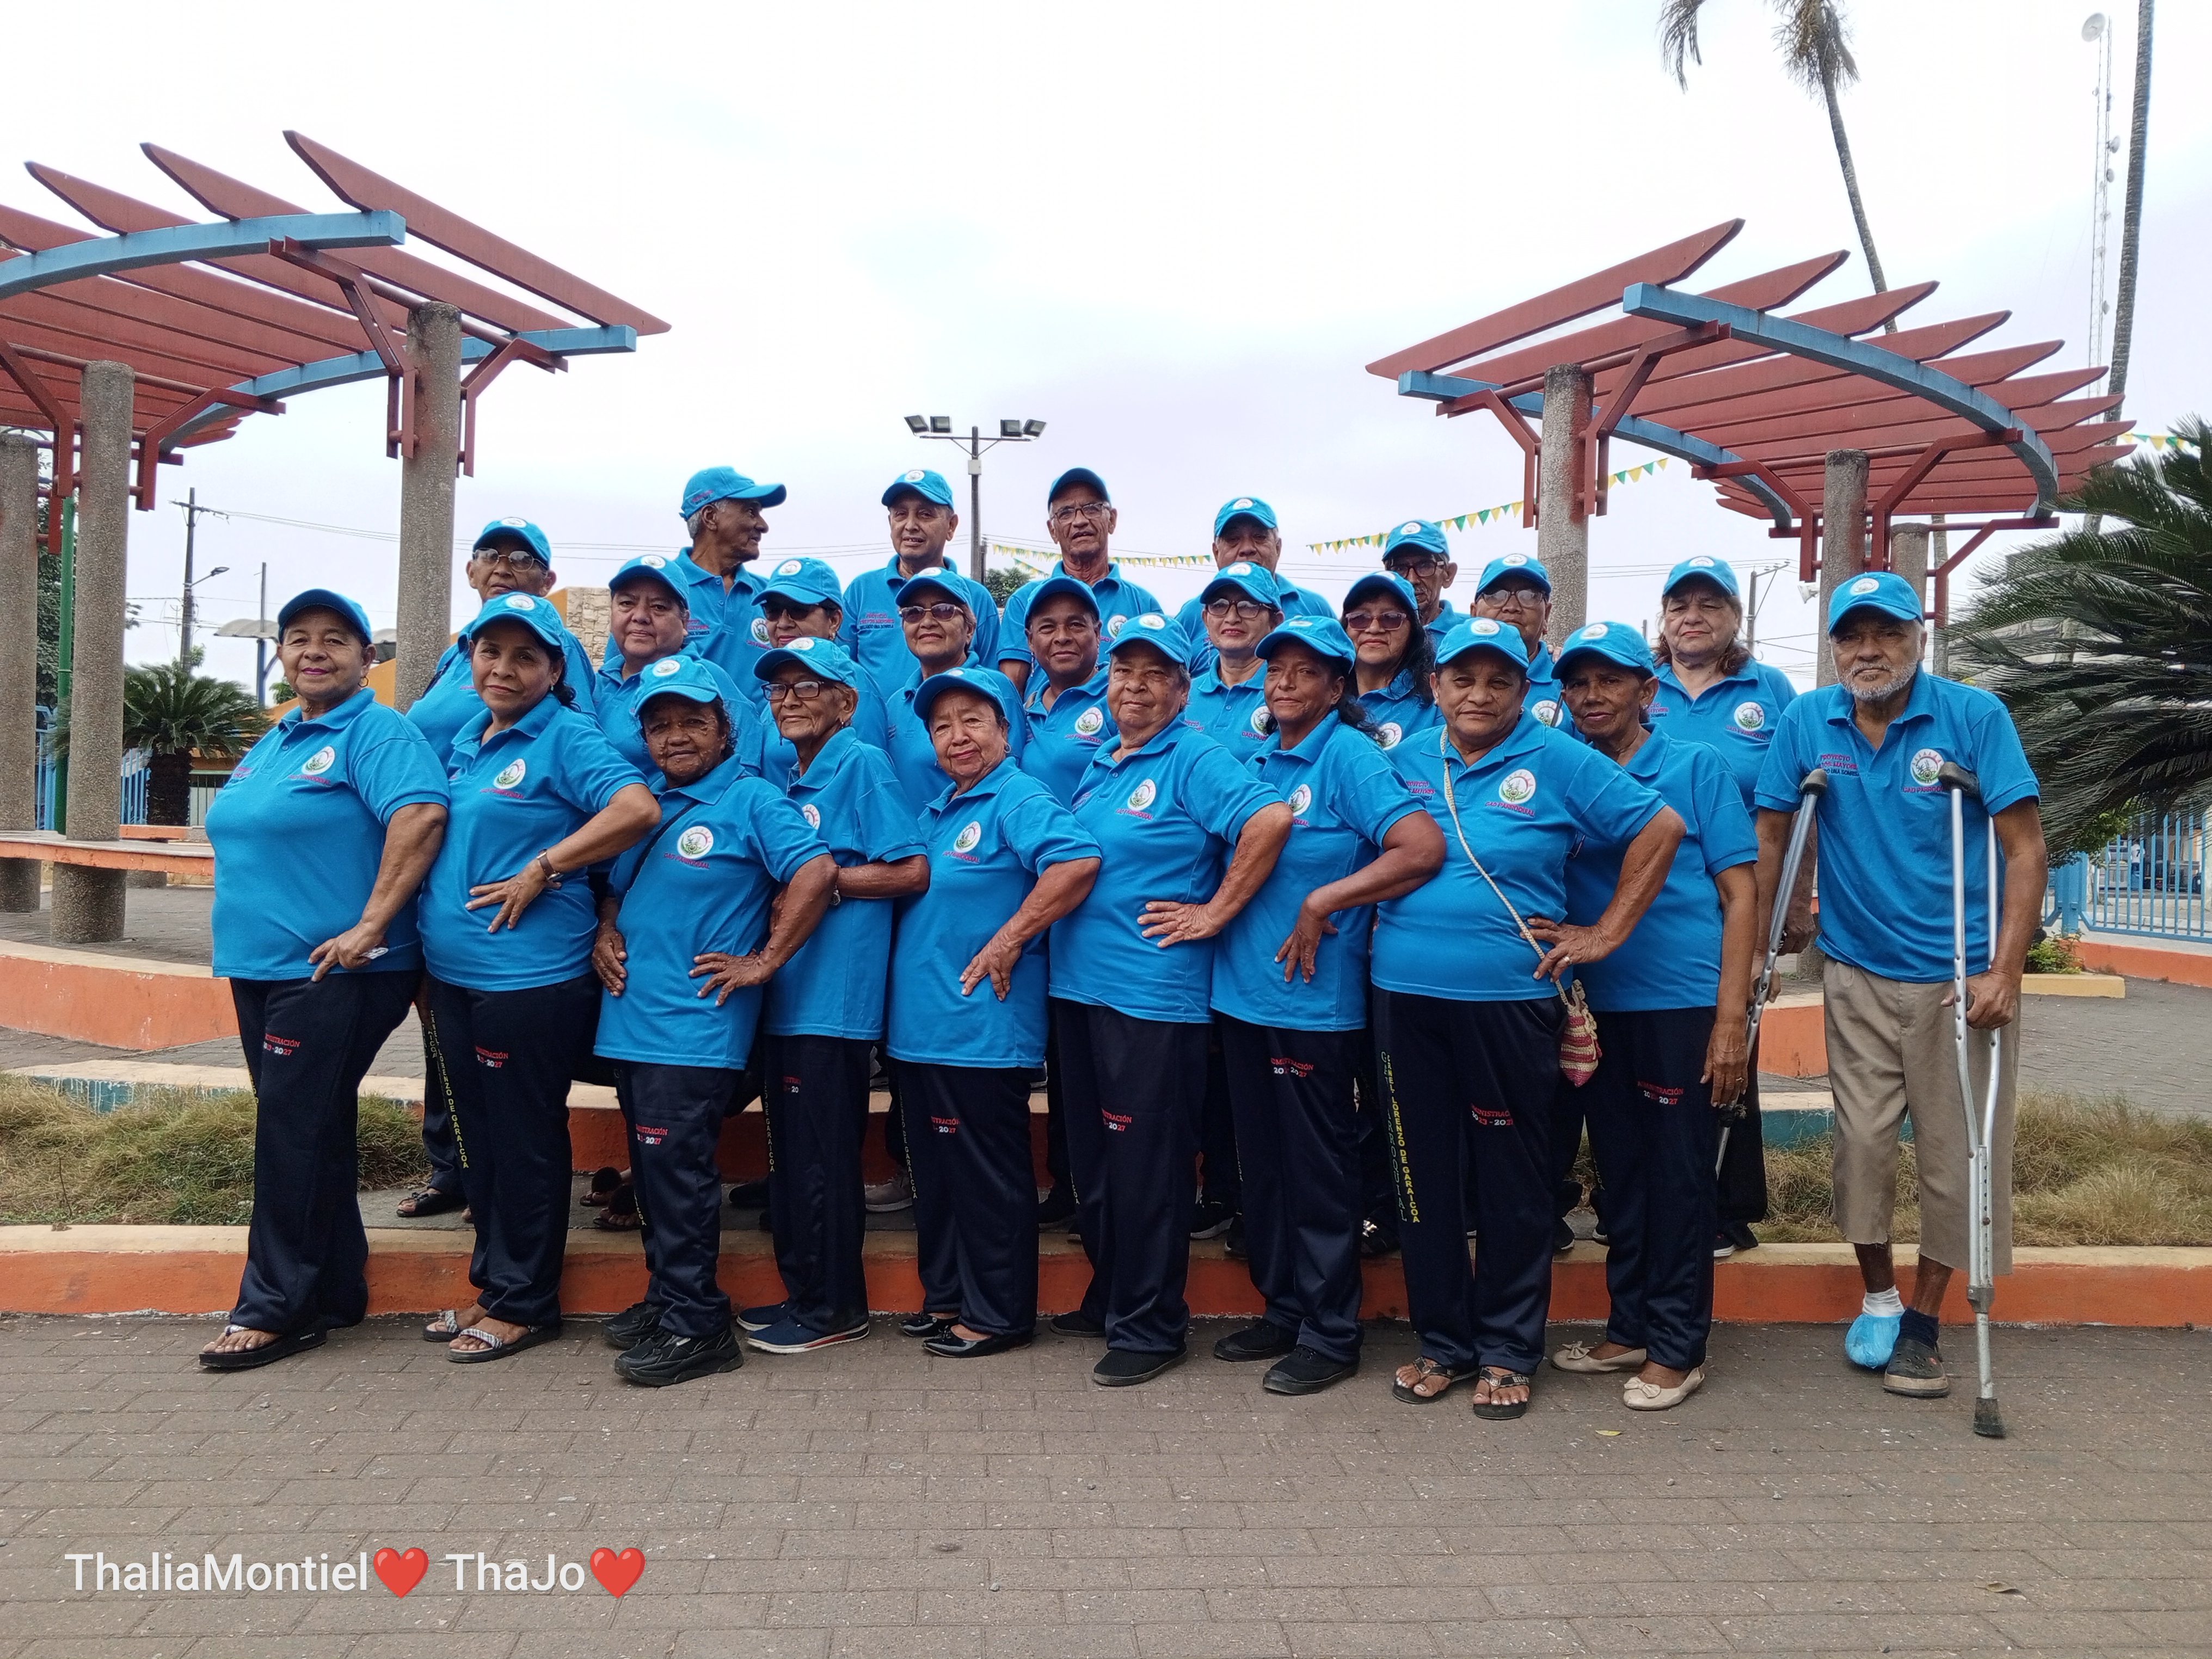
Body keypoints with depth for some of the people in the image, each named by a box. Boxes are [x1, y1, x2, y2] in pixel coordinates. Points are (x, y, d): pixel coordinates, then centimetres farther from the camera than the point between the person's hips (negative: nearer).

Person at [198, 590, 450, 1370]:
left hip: (332, 974, -9)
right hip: (261, 968, 9)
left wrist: (370, 926, -27)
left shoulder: (378, 733, -10)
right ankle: (332, 1294, 24)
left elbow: (421, 814, -26)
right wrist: (245, 938, 18)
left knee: (296, 1136, -4)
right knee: (310, 1136, 14)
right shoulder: (273, 742, 18)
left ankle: (277, 1307, 7)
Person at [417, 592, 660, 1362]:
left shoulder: (567, 737, -9)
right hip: (453, 973, 8)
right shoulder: (464, 741, 15)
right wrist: (426, 952, 16)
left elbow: (638, 807, -24)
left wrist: (541, 870, -21)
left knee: (525, 1141, 2)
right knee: (478, 1136, 17)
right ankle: (490, 1283, 30)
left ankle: (523, 1302, 15)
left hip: (530, 975, -8)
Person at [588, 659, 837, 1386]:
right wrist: (606, 932, 7)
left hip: (696, 1023, -8)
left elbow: (817, 871, -19)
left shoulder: (751, 800, -7)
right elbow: (616, 886, 28)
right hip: (632, 1019, 8)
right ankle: (665, 1298, 27)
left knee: (679, 1168, -7)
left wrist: (765, 960, -17)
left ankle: (696, 1325, 2)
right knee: (652, 1169, 14)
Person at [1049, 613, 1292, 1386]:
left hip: (1153, 994, -8)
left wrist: (1214, 913, -19)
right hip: (1078, 985, 8)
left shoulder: (1195, 760, -9)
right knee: (1092, 1156, 16)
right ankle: (1108, 1298, 32)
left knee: (1145, 1162, 0)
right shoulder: (1098, 766, 15)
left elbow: (1269, 819, -23)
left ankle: (1149, 1326, 13)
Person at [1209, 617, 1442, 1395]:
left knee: (1318, 1170, 3)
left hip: (1315, 999, -7)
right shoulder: (1257, 760, 11)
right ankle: (1283, 1310, 30)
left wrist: (1322, 903, -19)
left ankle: (1329, 1334, 16)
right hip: (1242, 989, 7)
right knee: (1263, 1162, 15)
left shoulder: (1351, 755, -10)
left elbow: (1423, 846, -22)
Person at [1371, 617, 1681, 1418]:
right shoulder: (1402, 761, 9)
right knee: (1423, 1174, 10)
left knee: (1513, 1180, 6)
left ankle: (1507, 1351, 22)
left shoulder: (1559, 762, -1)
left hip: (1510, 999, -3)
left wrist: (1606, 933, -3)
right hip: (1405, 995, 3)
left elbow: (1660, 827, -1)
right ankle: (1442, 1342, 25)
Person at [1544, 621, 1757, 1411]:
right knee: (1621, 1171, 13)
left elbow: (1739, 893, -3)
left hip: (1684, 1003, -4)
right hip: (1598, 1005, 4)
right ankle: (1630, 1328, 28)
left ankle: (1677, 1347, 16)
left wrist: (1730, 1017, -10)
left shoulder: (1696, 766, -1)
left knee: (1678, 1175, 3)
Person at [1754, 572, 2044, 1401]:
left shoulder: (1975, 716, -9)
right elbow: (1771, 840, 4)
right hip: (1858, 975, 2)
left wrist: (2004, 974, -16)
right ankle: (1878, 1299, 26)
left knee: (1955, 1158, 5)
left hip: (1960, 979, -2)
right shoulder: (1806, 722, -1)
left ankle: (1923, 1322, 22)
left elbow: (2026, 850, -9)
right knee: (1862, 1146, 4)